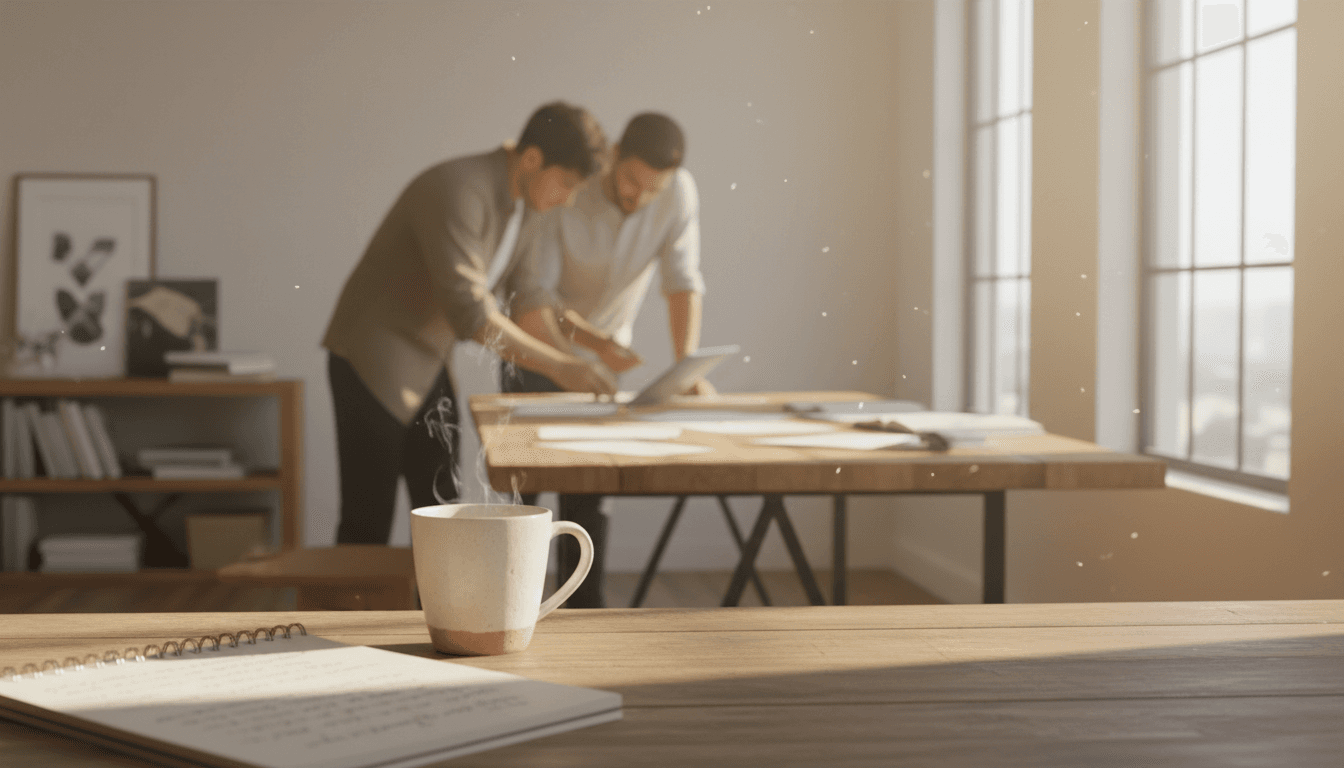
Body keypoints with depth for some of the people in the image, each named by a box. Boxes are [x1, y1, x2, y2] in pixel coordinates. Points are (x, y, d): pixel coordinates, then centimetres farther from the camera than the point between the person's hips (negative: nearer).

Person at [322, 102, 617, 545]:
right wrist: (559, 367, -30)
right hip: (373, 363, -9)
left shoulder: (515, 201, 5)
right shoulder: (458, 192, -25)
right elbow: (470, 314, -31)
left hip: (427, 368, 9)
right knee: (369, 523, -4)